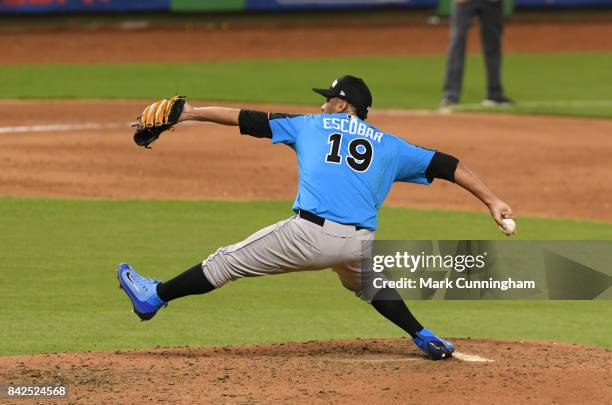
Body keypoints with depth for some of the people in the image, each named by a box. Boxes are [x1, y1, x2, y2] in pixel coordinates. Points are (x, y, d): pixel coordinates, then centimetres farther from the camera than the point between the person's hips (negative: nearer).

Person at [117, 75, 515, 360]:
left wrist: (193, 113, 30)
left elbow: (249, 119, 22)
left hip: (310, 233, -3)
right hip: (360, 244, 3)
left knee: (229, 261, 13)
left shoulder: (312, 126, 18)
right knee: (370, 284, 36)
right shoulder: (389, 145, 21)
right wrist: (492, 200, 16)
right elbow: (444, 165, 16)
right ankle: (426, 339, 26)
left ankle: (155, 296, 21)